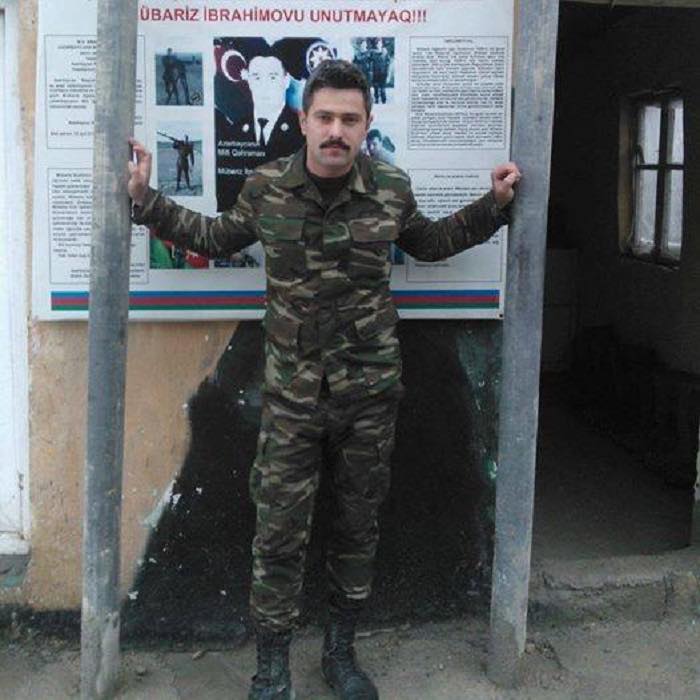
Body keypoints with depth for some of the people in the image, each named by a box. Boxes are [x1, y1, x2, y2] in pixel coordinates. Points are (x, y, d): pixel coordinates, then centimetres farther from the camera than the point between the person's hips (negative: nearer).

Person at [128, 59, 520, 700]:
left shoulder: (392, 189, -3)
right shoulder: (266, 188, -4)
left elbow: (430, 243, 18)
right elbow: (218, 238, 15)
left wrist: (493, 207, 9)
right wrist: (147, 200, 10)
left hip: (371, 393, 1)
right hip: (292, 395, -1)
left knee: (359, 526, 14)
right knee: (279, 534, 1)